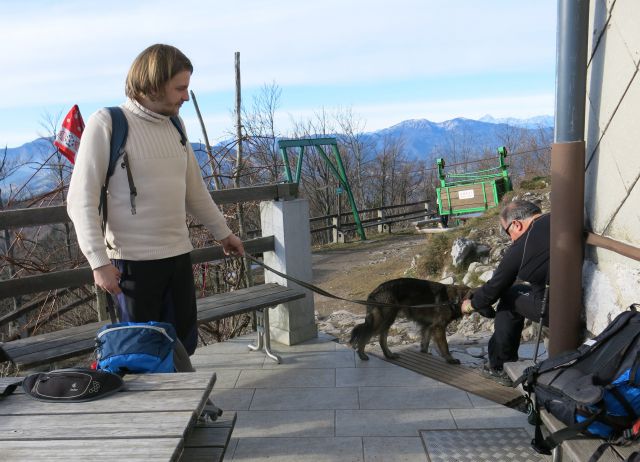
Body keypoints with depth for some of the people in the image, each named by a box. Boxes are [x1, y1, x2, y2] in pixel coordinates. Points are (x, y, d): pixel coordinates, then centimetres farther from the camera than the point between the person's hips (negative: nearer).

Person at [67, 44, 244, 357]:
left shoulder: (175, 124, 9)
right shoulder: (107, 124, -10)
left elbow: (194, 189, 19)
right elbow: (81, 200, -11)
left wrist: (222, 232, 24)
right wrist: (98, 261, -18)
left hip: (178, 254, 6)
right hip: (133, 260, -6)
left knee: (184, 345, 12)